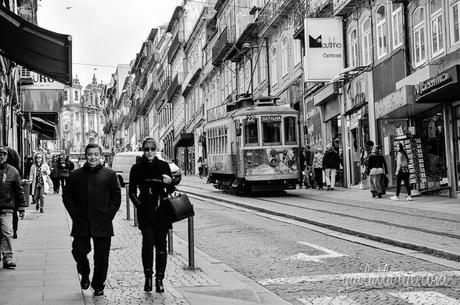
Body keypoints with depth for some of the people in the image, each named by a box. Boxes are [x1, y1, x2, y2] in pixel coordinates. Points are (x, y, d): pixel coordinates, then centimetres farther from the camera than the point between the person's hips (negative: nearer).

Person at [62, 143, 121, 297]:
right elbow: (66, 195, 11)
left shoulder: (110, 175, 4)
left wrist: (109, 214, -4)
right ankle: (84, 275, 27)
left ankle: (98, 285, 17)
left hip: (102, 223, -1)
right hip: (81, 224, 1)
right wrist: (75, 214, 0)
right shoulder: (75, 175, 7)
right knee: (79, 251, -2)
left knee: (101, 257, 2)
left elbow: (116, 197, 6)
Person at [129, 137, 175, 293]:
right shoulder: (137, 168, 5)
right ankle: (148, 277, -3)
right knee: (148, 241, -17)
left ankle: (159, 279, 12)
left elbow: (171, 191, 9)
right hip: (145, 212, -1)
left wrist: (170, 183, -12)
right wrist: (138, 204, -4)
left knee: (161, 245, 2)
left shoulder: (164, 166, 6)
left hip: (162, 211, 1)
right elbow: (132, 191, 10)